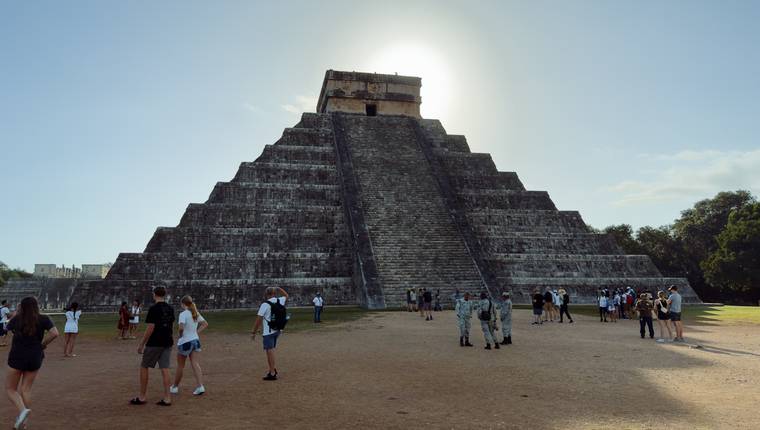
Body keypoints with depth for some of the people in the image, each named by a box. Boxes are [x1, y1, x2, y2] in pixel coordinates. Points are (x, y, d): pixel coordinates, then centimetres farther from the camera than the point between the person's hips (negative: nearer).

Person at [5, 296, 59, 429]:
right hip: (35, 358, 2)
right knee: (26, 389, 12)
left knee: (10, 389, 10)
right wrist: (42, 344, -4)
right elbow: (55, 333, -19)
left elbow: (8, 327, 19)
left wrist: (16, 313, 24)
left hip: (17, 357, -2)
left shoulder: (16, 319, -4)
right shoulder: (43, 319, -6)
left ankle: (23, 410, -14)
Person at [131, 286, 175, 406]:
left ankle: (142, 397, 17)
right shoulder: (170, 309, 8)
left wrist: (141, 344, -8)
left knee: (144, 367, 10)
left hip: (154, 343, -6)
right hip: (168, 342, 6)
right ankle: (167, 398, 4)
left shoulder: (153, 308, -13)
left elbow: (150, 328, -16)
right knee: (165, 369, 6)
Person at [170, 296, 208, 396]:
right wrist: (196, 332, 8)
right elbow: (205, 324, 11)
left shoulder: (183, 314, -15)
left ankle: (175, 387, 26)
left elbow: (181, 327, -28)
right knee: (195, 364, 2)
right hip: (195, 340, 6)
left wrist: (180, 335, -9)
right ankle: (200, 386, -8)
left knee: (180, 366, 10)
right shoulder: (196, 313, 6)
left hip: (185, 342, -6)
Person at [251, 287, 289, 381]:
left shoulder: (265, 304, -14)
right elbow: (286, 295, 27)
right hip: (277, 330, 7)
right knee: (271, 350, 21)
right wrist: (279, 289, 18)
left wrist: (253, 332, -6)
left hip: (268, 332, -7)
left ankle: (272, 374, -2)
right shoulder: (280, 301, 3)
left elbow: (259, 319, -13)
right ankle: (273, 369, 26)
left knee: (270, 351, -3)